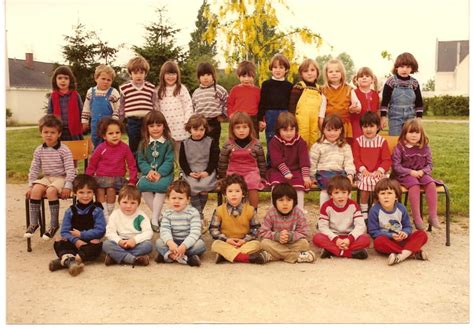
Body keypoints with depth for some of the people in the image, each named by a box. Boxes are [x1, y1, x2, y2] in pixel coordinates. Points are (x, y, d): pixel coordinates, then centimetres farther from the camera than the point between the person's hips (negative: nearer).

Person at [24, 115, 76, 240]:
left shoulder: (64, 150, -10)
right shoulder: (39, 150, 4)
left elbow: (70, 169, -13)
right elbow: (34, 169, 9)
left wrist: (67, 186, -20)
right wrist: (30, 185, 3)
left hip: (61, 178, -5)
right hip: (46, 178, 5)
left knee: (51, 191, -32)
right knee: (36, 189, -23)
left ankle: (54, 224, -19)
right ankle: (33, 223, -13)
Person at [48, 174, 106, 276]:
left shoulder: (97, 211, 1)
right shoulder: (70, 211, 7)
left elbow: (100, 231, -9)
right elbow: (64, 231, -1)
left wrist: (81, 234, -12)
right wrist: (76, 240, -19)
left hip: (89, 244, -2)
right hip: (73, 243, 3)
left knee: (97, 243, -33)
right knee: (58, 242, -21)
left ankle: (64, 260, -46)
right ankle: (69, 259, -51)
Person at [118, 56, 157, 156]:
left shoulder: (151, 88, 4)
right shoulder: (124, 88, 2)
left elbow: (155, 107, 9)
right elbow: (121, 107, 9)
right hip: (132, 122, 0)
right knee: (133, 149, 8)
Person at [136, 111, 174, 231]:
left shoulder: (168, 143, 0)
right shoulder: (143, 144, 9)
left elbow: (169, 161, -6)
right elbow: (141, 161, 3)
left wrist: (159, 173, -20)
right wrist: (149, 171, -17)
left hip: (164, 173, -3)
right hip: (148, 173, 3)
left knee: (162, 185, -34)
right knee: (142, 185, -28)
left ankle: (155, 219, -21)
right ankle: (158, 215, -11)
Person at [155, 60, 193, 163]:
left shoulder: (182, 89, -1)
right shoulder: (159, 91, 9)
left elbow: (188, 106, -3)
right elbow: (157, 109, 10)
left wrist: (188, 122, -9)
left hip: (180, 127, -3)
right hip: (165, 128, 3)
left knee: (181, 153, 3)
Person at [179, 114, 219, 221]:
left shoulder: (211, 142, 5)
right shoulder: (185, 144, 8)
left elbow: (214, 160, 3)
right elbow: (182, 161, 6)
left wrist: (207, 172, -10)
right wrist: (189, 172, -8)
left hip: (207, 173, -1)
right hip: (190, 173, 1)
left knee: (204, 186, -29)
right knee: (192, 186, -27)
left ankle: (197, 213, -10)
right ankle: (199, 216, -17)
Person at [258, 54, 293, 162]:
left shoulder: (289, 86, 6)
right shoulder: (266, 84, 2)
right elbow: (262, 103, 0)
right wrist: (260, 119, -5)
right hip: (270, 117, -1)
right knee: (271, 144, 5)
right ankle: (270, 166, 14)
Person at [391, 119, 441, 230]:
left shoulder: (425, 148, 7)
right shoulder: (400, 147, -4)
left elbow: (429, 164, 8)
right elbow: (396, 166, -8)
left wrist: (422, 171, -13)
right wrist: (411, 172, -17)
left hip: (421, 173, 4)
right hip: (405, 175, -4)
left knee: (431, 184, -26)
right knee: (414, 185, -34)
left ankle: (433, 215, -22)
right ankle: (417, 217, -32)